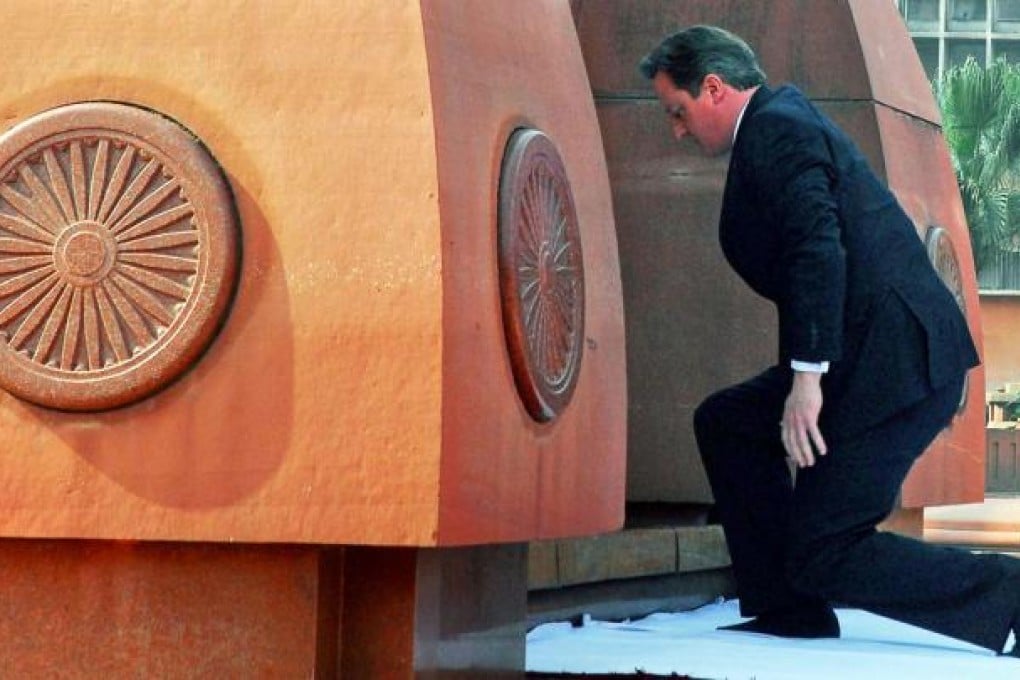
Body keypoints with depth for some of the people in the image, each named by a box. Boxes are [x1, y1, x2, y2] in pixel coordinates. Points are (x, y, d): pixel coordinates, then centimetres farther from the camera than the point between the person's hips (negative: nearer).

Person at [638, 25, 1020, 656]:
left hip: (892, 360, -11)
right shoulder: (791, 120, 23)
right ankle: (789, 613, 19)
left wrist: (807, 375, -25)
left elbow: (818, 247, -23)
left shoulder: (774, 129, -9)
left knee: (825, 556, -8)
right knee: (724, 422, 20)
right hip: (887, 352, 11)